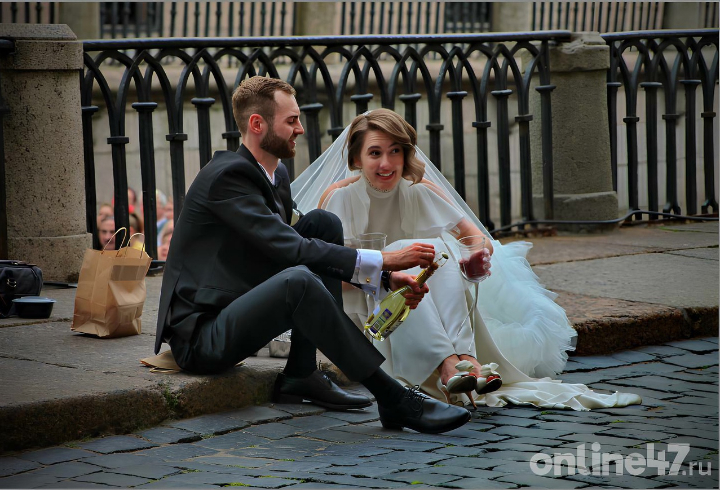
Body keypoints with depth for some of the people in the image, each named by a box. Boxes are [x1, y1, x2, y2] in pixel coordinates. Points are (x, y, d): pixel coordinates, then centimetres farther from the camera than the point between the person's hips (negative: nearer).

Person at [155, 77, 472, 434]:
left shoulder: (277, 175, 11)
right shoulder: (227, 176, -18)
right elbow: (289, 249, -25)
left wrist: (385, 276, 0)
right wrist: (382, 262, -24)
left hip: (236, 315, 9)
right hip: (200, 338, -9)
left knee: (324, 225, 1)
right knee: (299, 281, -34)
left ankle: (300, 376, -4)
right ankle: (394, 399, -28)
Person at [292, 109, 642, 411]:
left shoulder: (421, 190, 1)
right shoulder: (338, 196, -9)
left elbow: (474, 235, -1)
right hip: (358, 305, -3)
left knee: (439, 246, -26)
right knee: (402, 249, -31)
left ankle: (467, 357, -47)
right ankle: (447, 366, -52)